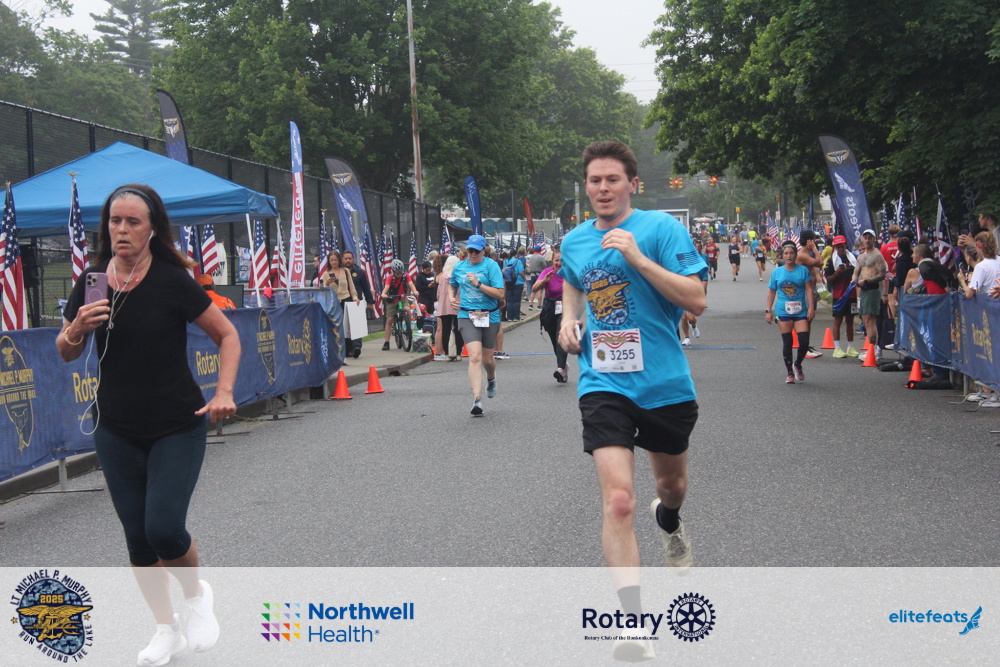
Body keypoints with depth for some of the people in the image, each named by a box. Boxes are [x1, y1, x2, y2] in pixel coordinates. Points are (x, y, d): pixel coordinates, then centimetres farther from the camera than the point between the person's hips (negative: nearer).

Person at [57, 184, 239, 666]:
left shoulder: (172, 281, -12)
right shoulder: (92, 281, -1)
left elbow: (227, 335, -3)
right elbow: (67, 353, 10)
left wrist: (224, 392, -17)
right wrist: (77, 329, -13)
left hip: (177, 428, -4)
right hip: (117, 431, 4)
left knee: (164, 527, -16)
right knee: (137, 536, 8)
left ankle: (196, 594, 16)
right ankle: (166, 628, 27)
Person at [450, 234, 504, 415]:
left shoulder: (491, 266, -4)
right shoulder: (459, 267, 8)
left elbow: (500, 293, -12)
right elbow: (453, 285, 30)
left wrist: (478, 284, -19)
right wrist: (452, 298, 9)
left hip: (489, 317, -1)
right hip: (467, 316, 1)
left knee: (487, 359, 13)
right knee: (475, 356, -17)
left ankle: (491, 380, 49)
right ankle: (477, 399, -21)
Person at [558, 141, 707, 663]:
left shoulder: (661, 228, -8)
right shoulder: (574, 241, 5)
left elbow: (696, 300, -16)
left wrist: (638, 258, -24)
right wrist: (569, 320, 7)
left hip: (665, 384, 0)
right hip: (604, 384, 1)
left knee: (671, 481, 23)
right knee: (617, 500, -17)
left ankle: (668, 522, 62)